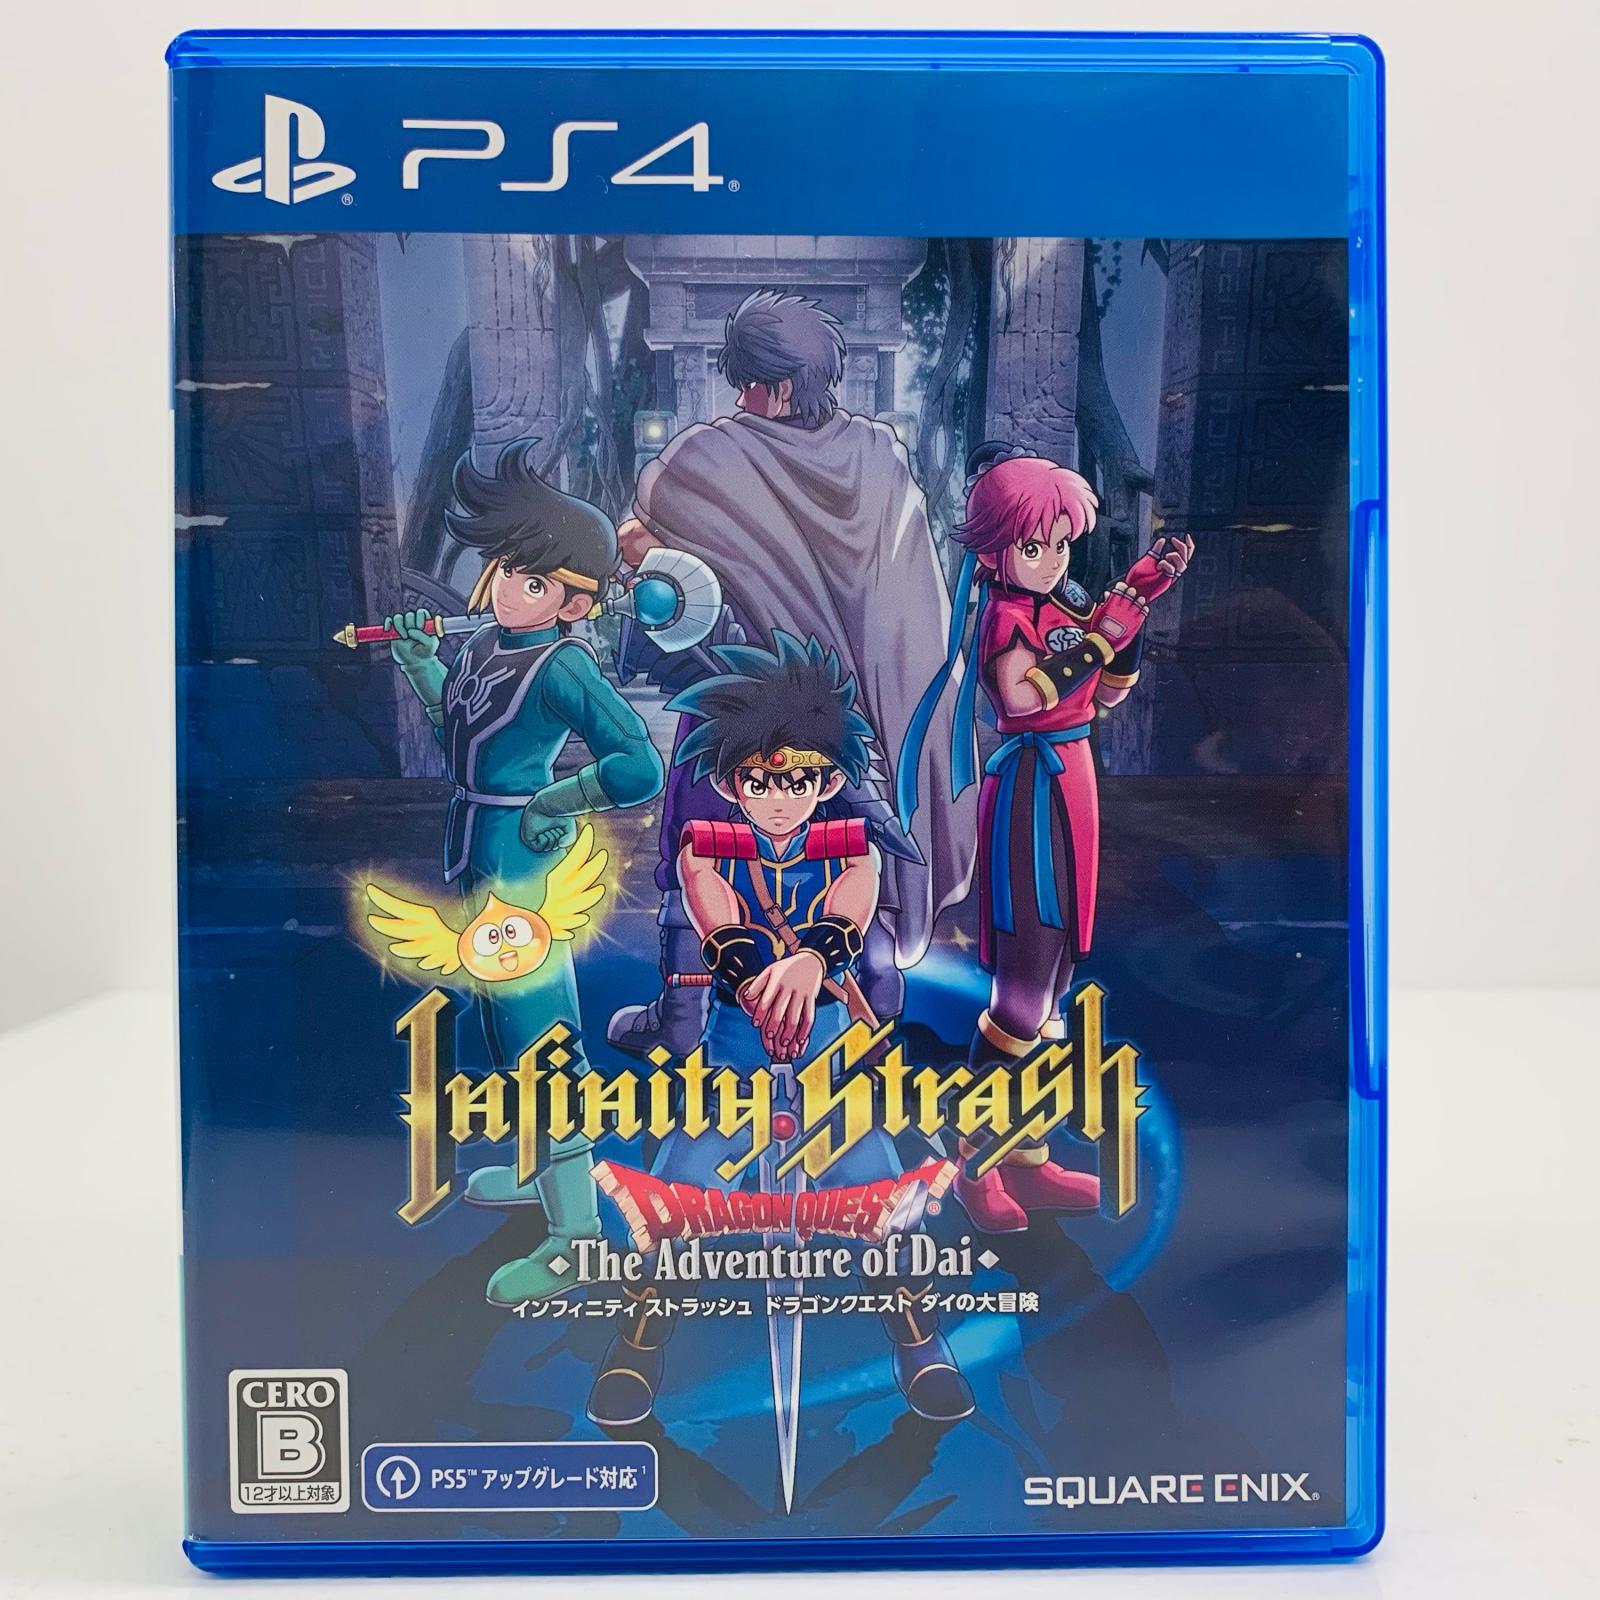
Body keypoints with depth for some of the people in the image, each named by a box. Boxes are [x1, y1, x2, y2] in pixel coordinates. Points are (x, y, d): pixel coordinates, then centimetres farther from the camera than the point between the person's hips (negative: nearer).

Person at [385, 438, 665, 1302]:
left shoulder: (562, 666, -21)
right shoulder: (484, 643, 5)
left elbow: (640, 770, -27)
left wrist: (553, 802, -18)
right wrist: (419, 663, 10)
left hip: (522, 866, -10)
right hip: (480, 858, 10)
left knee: (537, 1036, -2)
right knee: (507, 1024, 24)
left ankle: (575, 1234, 10)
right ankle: (542, 1168, 45)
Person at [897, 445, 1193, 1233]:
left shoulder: (1066, 604, 12)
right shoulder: (1004, 614, -13)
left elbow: (1107, 694, 15)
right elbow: (1022, 693, -30)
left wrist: (1142, 597, 6)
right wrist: (1109, 624, -26)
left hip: (1070, 780, 9)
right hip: (1031, 786, -9)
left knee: (1056, 963, 12)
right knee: (1029, 968, -7)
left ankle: (1027, 1156, 24)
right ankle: (977, 1162, 6)